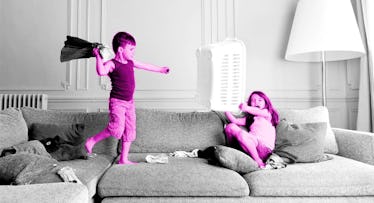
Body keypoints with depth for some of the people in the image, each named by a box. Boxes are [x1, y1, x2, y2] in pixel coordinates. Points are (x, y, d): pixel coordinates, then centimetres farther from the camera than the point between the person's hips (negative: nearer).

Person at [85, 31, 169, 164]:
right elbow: (101, 72, -35)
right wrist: (98, 57, -34)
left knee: (130, 130, 8)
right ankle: (91, 141, 6)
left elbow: (145, 66, 24)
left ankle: (123, 159, 20)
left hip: (129, 102, 8)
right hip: (117, 102, -8)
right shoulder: (112, 64, -14)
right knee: (117, 128, -18)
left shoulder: (131, 62, 10)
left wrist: (160, 69, 34)